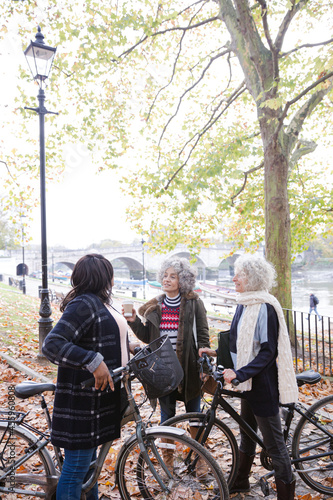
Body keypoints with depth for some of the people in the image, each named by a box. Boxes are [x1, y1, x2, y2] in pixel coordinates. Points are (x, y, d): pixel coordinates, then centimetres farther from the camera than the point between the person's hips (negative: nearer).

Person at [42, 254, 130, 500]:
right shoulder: (83, 304, -21)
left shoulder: (100, 302, 11)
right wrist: (94, 361, -36)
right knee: (76, 468, 4)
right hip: (83, 399, -10)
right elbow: (52, 344, -31)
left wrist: (131, 352, 15)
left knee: (89, 455, 25)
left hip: (99, 394, 10)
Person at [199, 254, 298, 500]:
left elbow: (268, 352, -21)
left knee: (273, 442, 5)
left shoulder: (265, 307, -19)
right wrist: (217, 352, 9)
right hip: (248, 381, 9)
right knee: (247, 435, 23)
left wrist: (240, 373, -27)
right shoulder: (244, 304, 7)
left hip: (263, 383, -9)